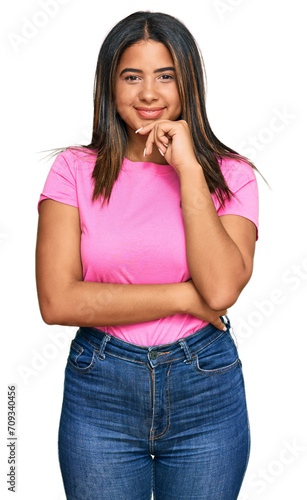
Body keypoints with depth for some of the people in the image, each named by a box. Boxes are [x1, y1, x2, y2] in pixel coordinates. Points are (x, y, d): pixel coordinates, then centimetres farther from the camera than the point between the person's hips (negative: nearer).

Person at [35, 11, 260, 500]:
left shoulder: (231, 175, -3)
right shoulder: (75, 170, -4)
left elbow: (222, 289, -18)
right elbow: (58, 302, -13)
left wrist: (188, 169, -18)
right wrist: (185, 297, -14)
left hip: (206, 388, 1)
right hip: (99, 387, 0)